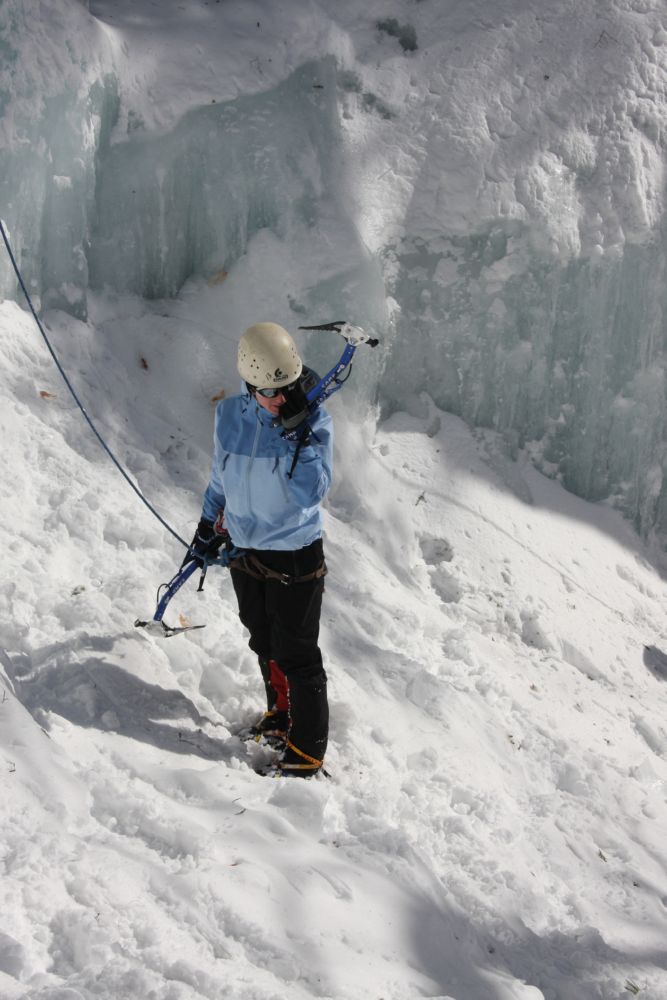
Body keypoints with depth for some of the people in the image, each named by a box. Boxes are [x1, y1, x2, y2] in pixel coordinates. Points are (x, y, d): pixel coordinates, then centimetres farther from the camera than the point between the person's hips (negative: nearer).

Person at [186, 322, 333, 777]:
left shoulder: (314, 420, -18)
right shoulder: (230, 415, -6)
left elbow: (312, 493, -30)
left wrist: (298, 430, -36)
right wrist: (208, 529, 17)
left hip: (295, 556, -5)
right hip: (244, 550, 5)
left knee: (296, 655, 3)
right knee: (264, 644, 22)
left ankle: (308, 749, 17)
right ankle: (280, 715, 44)